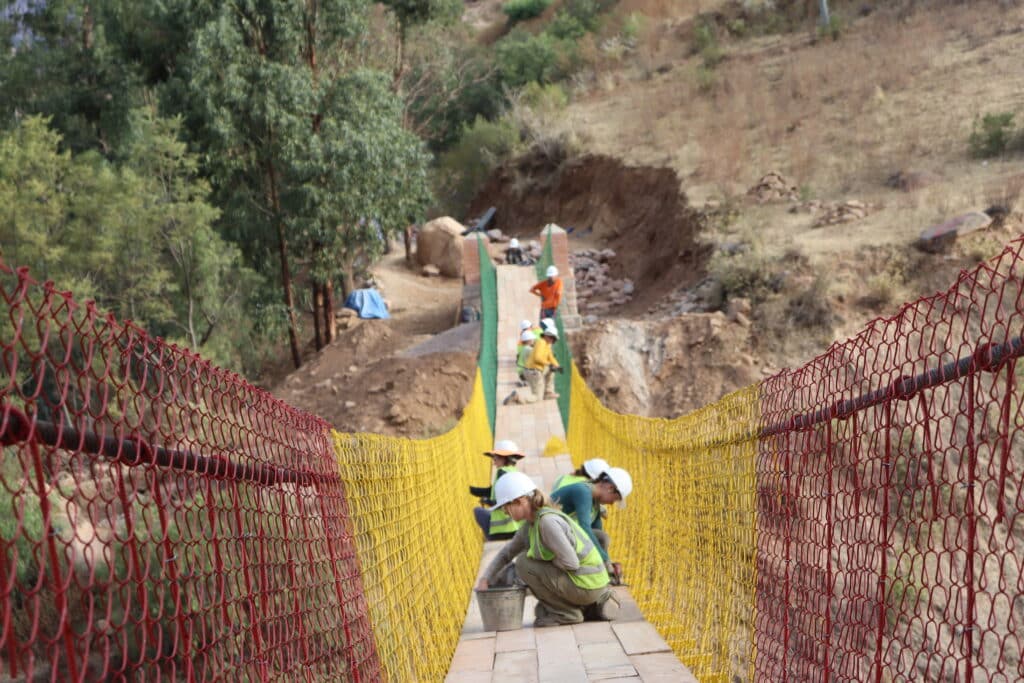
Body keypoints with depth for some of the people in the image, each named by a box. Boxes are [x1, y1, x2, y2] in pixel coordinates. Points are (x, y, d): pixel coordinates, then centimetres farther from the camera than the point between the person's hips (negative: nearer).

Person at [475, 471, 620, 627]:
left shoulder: (547, 521, -22)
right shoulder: (531, 524, 7)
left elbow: (571, 562, -25)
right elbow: (507, 553, 16)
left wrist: (544, 559, -8)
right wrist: (485, 579, 6)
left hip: (585, 584, -9)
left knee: (524, 563, -9)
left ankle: (565, 613, -1)